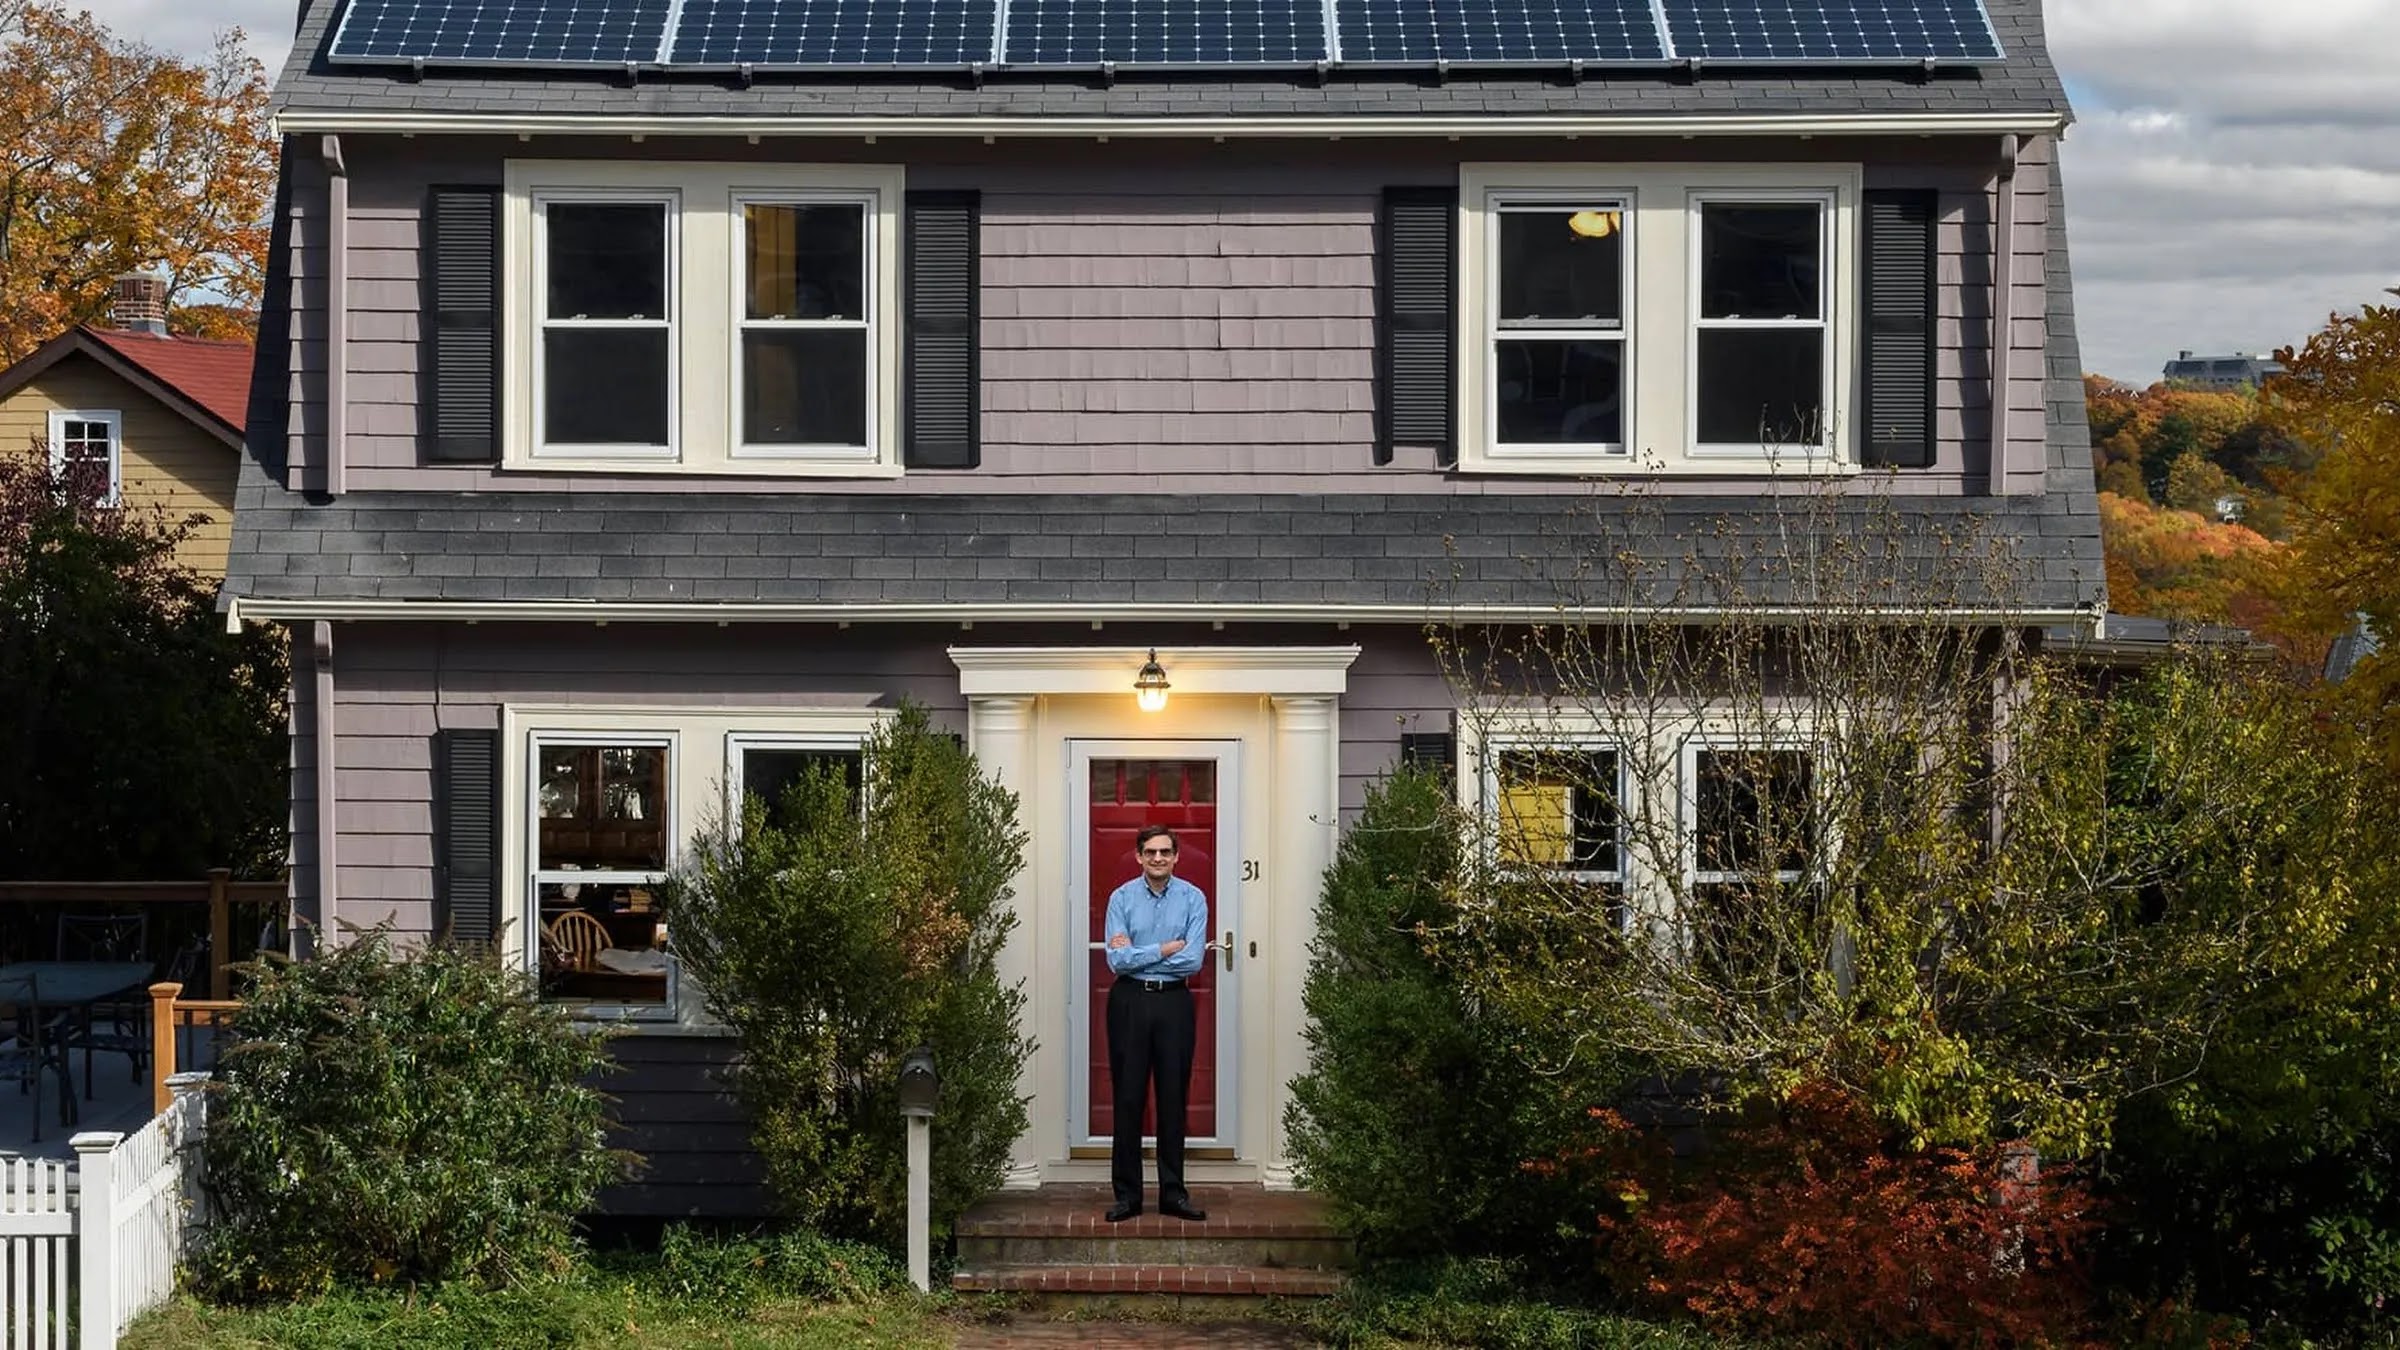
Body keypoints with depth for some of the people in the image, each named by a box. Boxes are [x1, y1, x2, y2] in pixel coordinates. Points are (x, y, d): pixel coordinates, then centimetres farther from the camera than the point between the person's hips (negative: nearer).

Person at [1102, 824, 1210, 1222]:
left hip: (1174, 1001, 0)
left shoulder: (1193, 899, 0)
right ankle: (1127, 1193, 6)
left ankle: (1173, 1192, 11)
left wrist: (1136, 954, -10)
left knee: (1173, 1097, 4)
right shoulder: (1121, 898, 0)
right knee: (1128, 1097, 1)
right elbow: (1117, 960, -9)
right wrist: (1163, 950, -11)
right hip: (1130, 1001, 0)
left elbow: (1193, 961, -11)